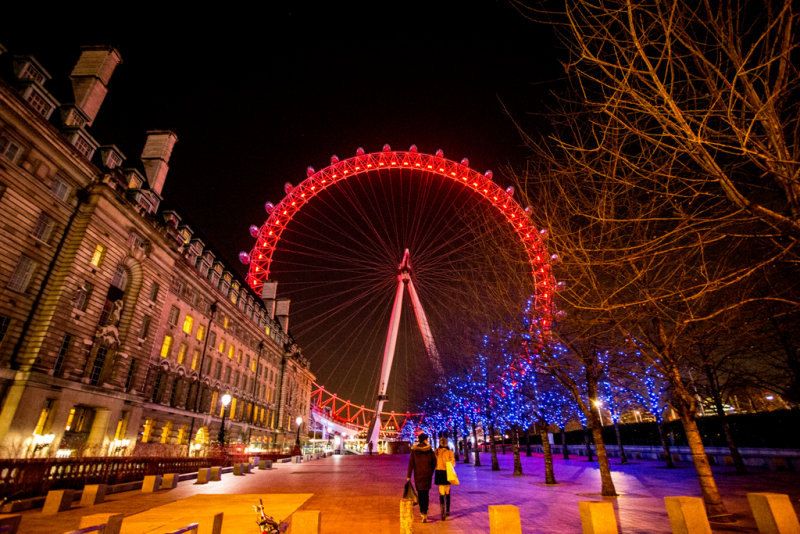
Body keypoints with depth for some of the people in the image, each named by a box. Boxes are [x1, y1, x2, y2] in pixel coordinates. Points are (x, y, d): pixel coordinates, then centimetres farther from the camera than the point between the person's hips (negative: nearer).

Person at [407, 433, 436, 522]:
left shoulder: (414, 450, -6)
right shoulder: (429, 450, -5)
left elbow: (411, 463, -7)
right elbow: (434, 462, -1)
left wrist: (408, 476, -4)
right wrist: (431, 473, 13)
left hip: (418, 474, -1)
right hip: (427, 474, 1)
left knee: (420, 493, 12)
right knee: (426, 492, 13)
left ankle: (423, 512, 11)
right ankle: (425, 512, 9)